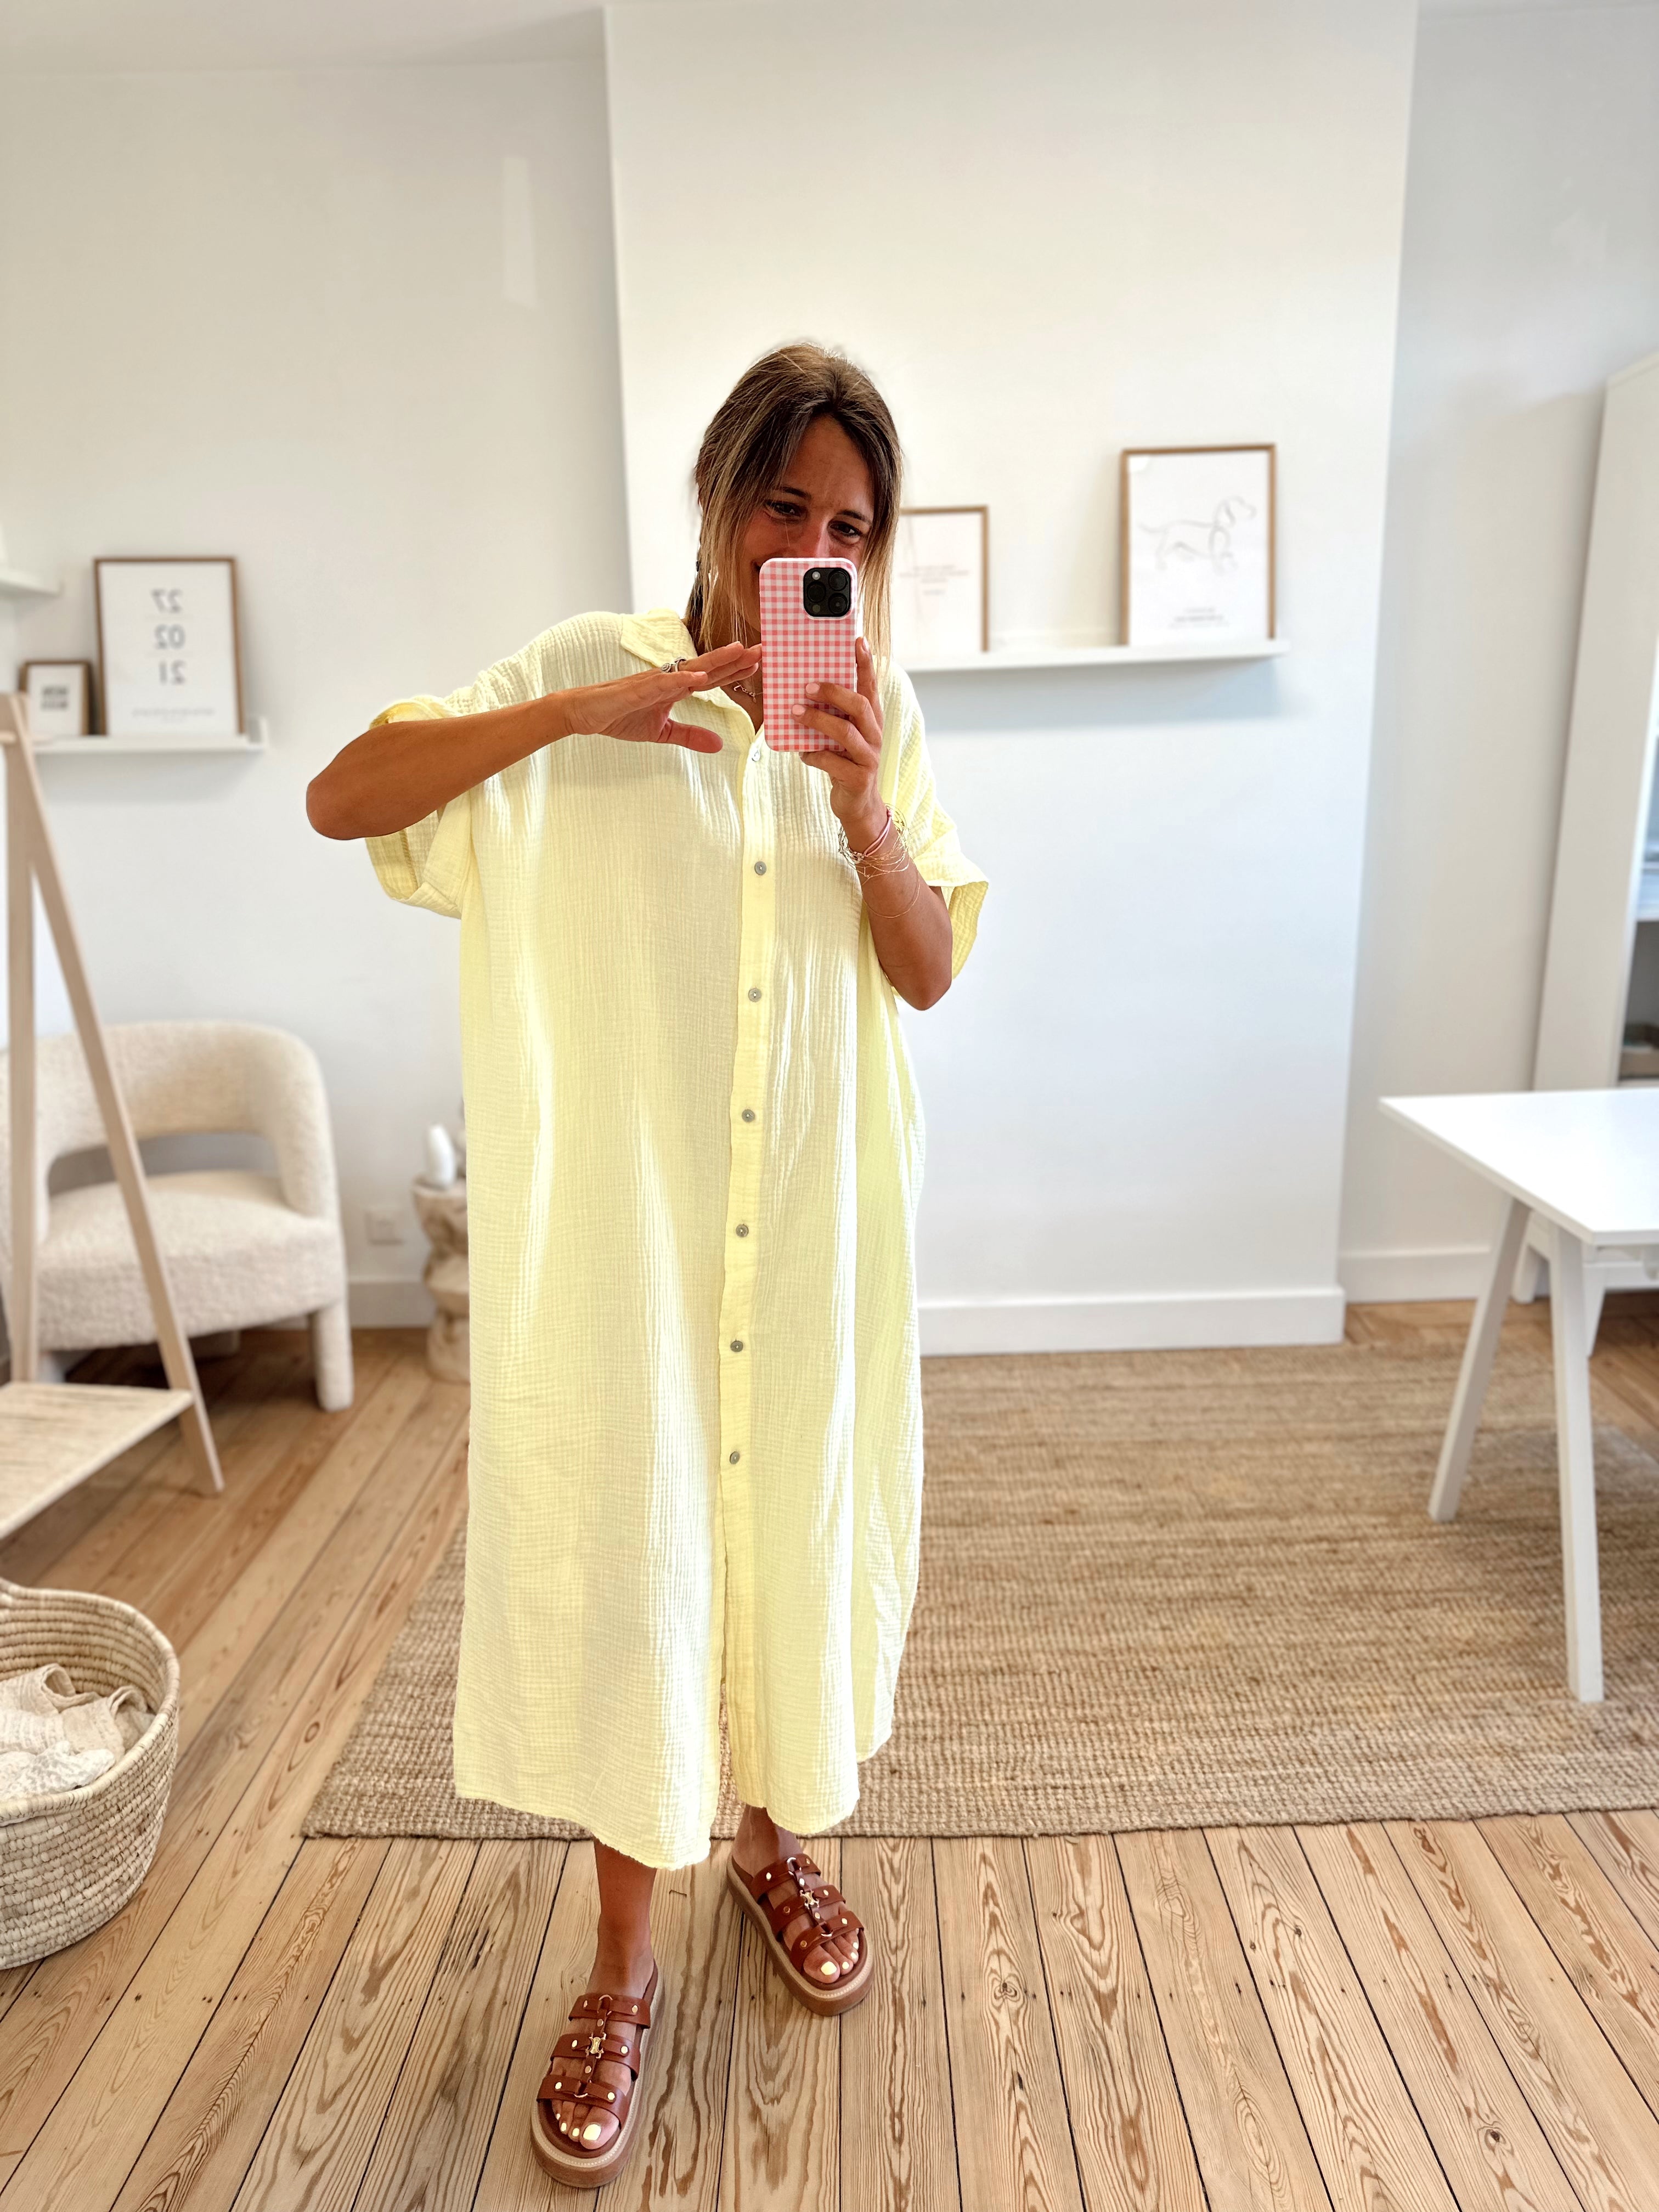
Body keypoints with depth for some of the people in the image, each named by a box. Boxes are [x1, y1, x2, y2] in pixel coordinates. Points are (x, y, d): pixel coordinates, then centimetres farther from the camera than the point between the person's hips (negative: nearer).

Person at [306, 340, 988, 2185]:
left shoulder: (877, 715, 5)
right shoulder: (588, 668, -3)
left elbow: (931, 976, -1)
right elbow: (339, 801, -11)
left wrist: (866, 810, -17)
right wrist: (581, 710, -22)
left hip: (815, 1221, 3)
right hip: (623, 1215, -2)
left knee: (799, 1519, 15)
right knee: (619, 1549, 5)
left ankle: (775, 1839, 44)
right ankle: (621, 1961, 30)